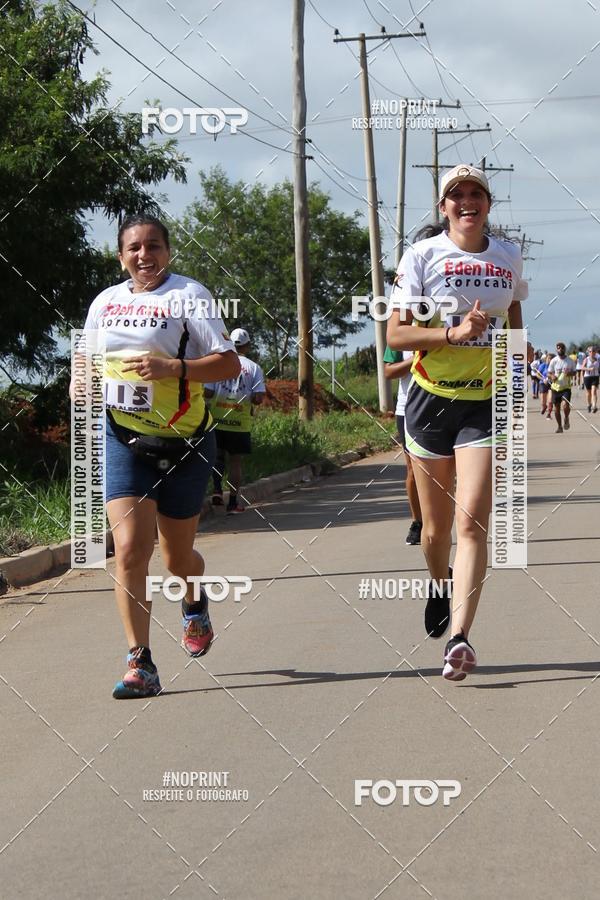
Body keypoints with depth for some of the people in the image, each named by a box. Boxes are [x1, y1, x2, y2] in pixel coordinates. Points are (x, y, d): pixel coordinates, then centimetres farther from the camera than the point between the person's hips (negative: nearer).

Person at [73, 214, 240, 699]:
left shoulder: (189, 295, -7)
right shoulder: (106, 301, 8)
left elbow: (229, 363, -13)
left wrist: (174, 368, -27)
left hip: (183, 444, -2)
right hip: (122, 440, 2)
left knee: (177, 557, 12)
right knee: (130, 550, -14)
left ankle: (195, 604, 49)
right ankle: (140, 664, -12)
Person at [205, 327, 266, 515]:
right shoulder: (254, 367, -2)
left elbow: (207, 393, -6)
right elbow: (259, 398, -9)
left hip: (217, 421, 1)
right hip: (240, 422, 0)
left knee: (217, 456, 17)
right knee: (236, 461, 8)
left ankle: (217, 489, -2)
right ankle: (233, 502, 11)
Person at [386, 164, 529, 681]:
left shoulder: (509, 258, 7)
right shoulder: (422, 256, -2)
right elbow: (396, 334, -8)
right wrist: (453, 333, -21)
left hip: (485, 404, 1)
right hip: (432, 400, 0)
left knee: (472, 522, -15)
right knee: (437, 524, 10)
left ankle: (460, 636, -23)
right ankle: (439, 588, 42)